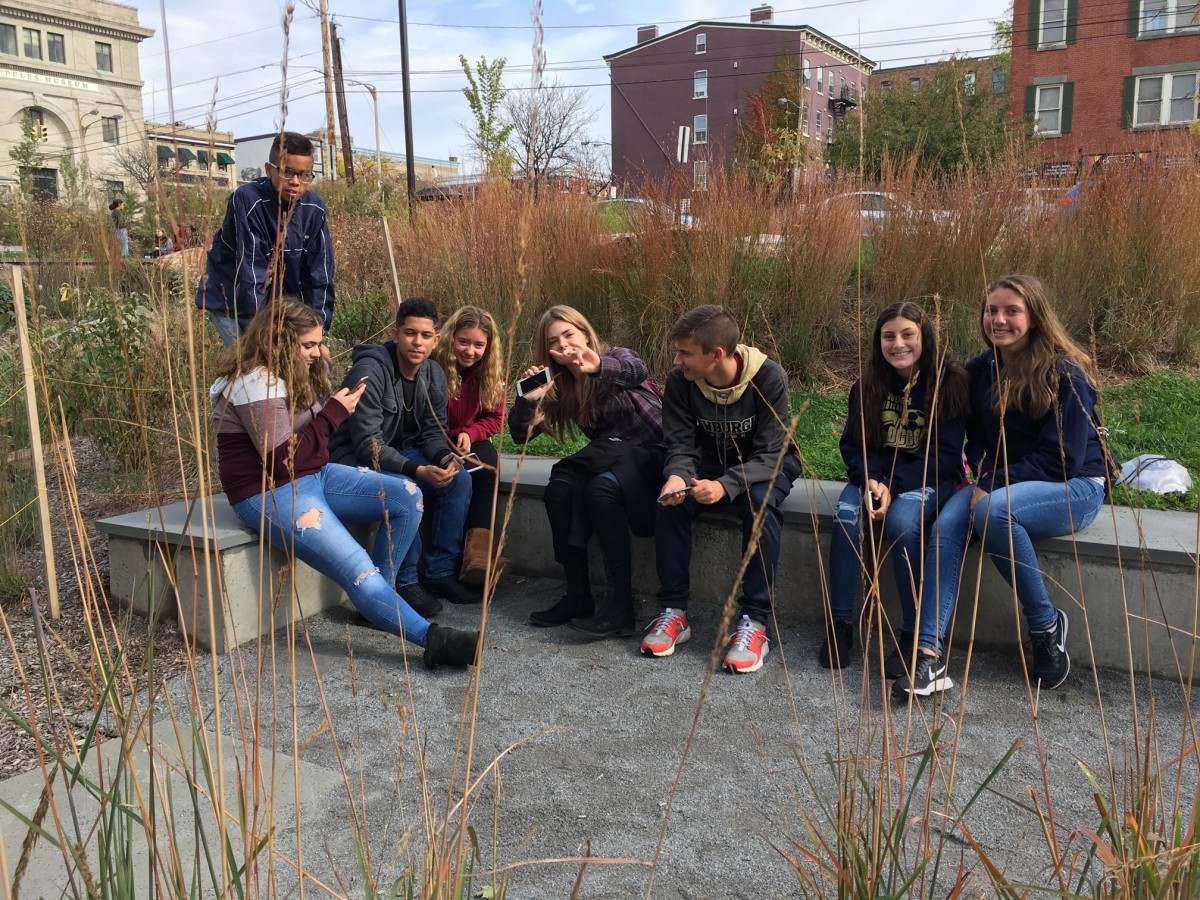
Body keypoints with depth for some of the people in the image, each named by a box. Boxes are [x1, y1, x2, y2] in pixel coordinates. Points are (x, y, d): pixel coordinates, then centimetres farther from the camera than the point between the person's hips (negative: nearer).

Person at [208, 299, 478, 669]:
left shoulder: (294, 375, 11)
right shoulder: (257, 384, -17)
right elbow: (283, 458, -22)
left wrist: (340, 407, -2)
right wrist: (334, 412, -17)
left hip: (314, 476, 9)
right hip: (271, 495, -9)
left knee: (407, 496, -7)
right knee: (358, 571, -21)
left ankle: (378, 594, 2)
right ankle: (431, 639, -22)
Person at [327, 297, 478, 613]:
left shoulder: (434, 375, -1)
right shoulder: (369, 371, -24)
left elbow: (432, 430, 5)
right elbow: (367, 444, -27)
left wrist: (445, 456, -19)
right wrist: (419, 471, -37)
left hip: (400, 453, 7)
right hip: (355, 459, -7)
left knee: (460, 479, -12)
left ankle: (440, 572, -2)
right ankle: (404, 581, -16)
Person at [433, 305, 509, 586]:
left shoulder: (491, 375, 0)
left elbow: (494, 418, 5)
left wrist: (470, 434, -16)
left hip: (468, 443, 4)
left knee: (488, 458, -28)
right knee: (458, 473, -34)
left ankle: (478, 549, -38)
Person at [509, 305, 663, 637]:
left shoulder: (614, 357, -7)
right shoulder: (558, 385, 8)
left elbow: (637, 372, -33)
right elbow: (521, 435, 5)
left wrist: (600, 368, -55)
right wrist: (527, 398, -16)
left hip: (653, 454, -5)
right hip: (610, 458, 5)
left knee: (601, 487, -33)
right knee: (559, 486, -23)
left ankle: (621, 603, -29)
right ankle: (578, 594, -17)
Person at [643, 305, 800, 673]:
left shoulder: (768, 377, -26)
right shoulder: (679, 381, -16)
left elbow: (770, 452, -26)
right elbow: (680, 444, -11)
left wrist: (726, 485, -44)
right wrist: (676, 476, -36)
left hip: (767, 464, -3)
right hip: (710, 461, 3)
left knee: (761, 503, -36)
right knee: (671, 501, -26)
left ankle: (755, 622, -28)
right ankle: (674, 611, -14)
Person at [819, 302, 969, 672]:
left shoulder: (949, 382, -10)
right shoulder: (867, 384, 2)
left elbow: (943, 454, -13)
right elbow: (854, 443, 2)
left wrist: (893, 487, -24)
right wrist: (869, 480, -19)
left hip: (930, 478, -3)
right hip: (875, 475, 3)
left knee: (902, 520, -34)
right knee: (846, 514, -28)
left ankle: (913, 634, -21)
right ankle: (840, 625, -18)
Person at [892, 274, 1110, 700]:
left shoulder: (1065, 374, -12)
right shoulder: (980, 371, 5)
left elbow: (1060, 459, -16)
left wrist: (995, 488, -21)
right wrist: (985, 482, -11)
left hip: (1074, 487, -5)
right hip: (1001, 485, 5)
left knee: (994, 512, -36)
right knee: (946, 524, -26)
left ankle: (1047, 627, -14)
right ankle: (930, 657, -34)